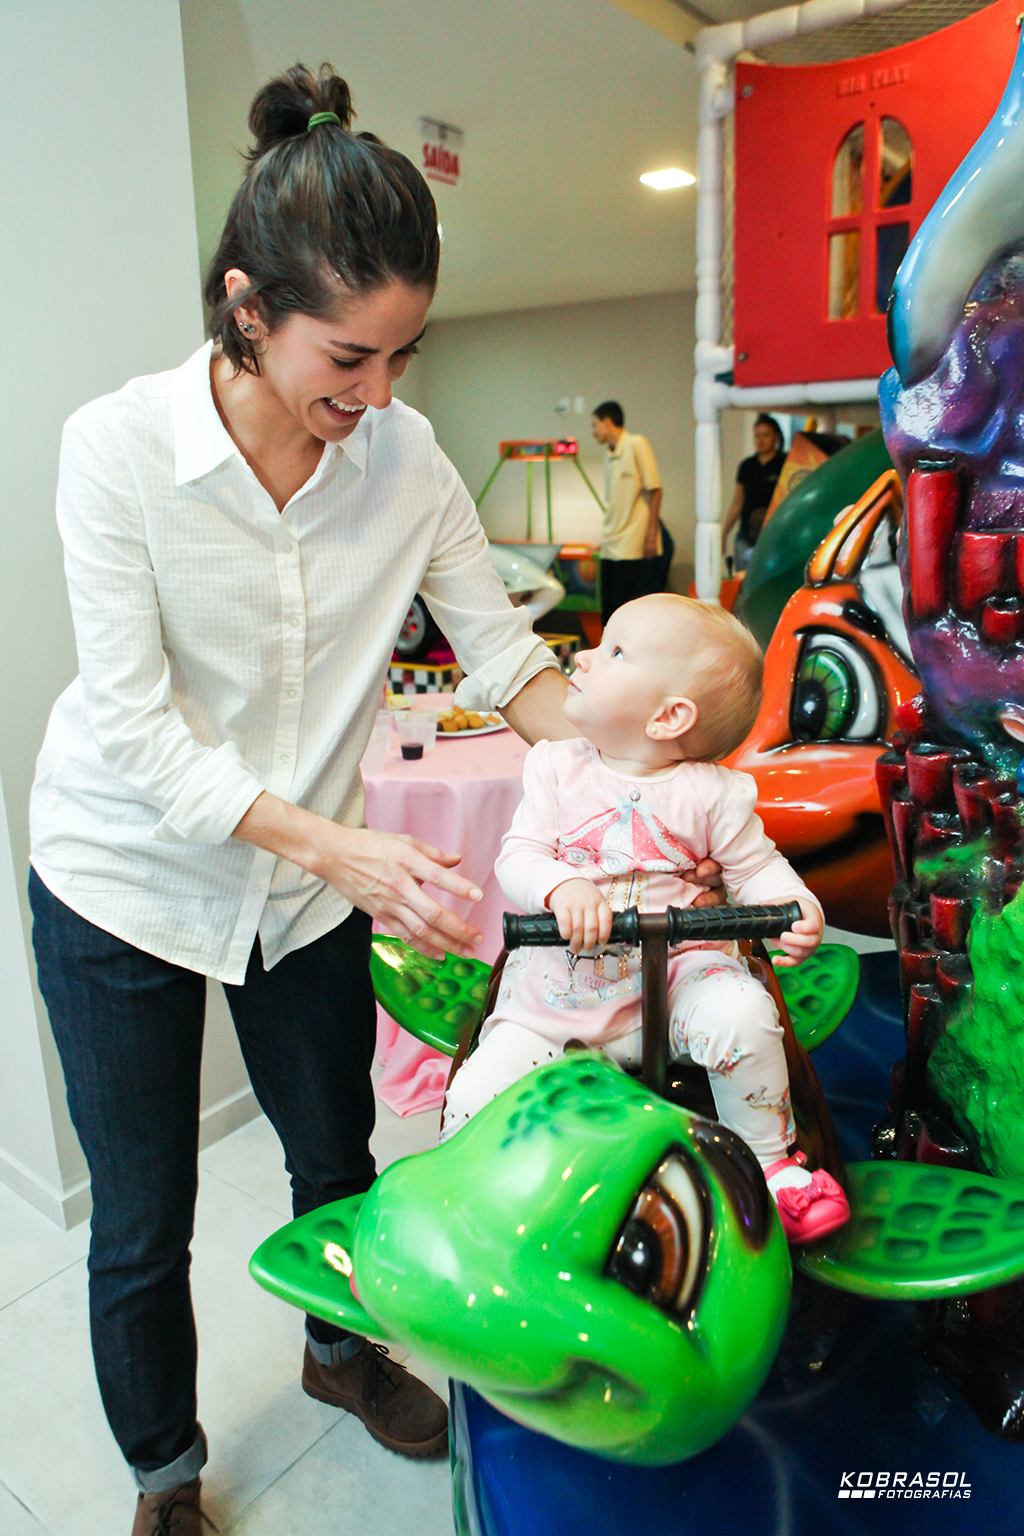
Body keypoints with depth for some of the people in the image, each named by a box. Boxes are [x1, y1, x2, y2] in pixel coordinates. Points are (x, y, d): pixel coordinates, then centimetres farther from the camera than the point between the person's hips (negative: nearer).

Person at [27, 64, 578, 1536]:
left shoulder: (405, 451, -11)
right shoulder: (119, 446, -20)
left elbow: (504, 653, -7)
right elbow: (140, 734, -23)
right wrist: (346, 849, -32)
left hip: (312, 870, 3)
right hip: (128, 877, -2)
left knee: (337, 1151, 21)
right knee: (142, 1227, 11)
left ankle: (342, 1349, 54)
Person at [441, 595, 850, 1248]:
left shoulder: (712, 792, -4)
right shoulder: (557, 767, 0)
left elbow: (756, 866, 4)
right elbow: (518, 855, -6)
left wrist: (800, 911, -18)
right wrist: (561, 888, -28)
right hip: (560, 987, 2)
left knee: (741, 1016, -31)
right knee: (476, 1097, -10)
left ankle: (769, 1162, -3)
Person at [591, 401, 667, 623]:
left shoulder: (636, 444, -5)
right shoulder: (609, 453, 16)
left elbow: (655, 490, -9)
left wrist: (651, 535, -14)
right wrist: (606, 536, 14)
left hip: (633, 546, -7)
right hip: (610, 546, 7)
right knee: (609, 612, 6)